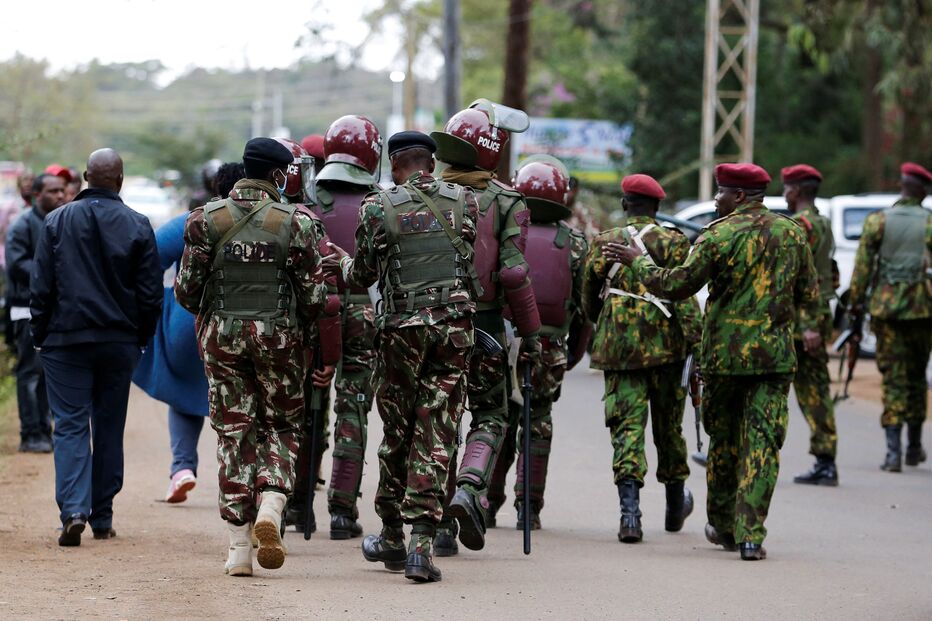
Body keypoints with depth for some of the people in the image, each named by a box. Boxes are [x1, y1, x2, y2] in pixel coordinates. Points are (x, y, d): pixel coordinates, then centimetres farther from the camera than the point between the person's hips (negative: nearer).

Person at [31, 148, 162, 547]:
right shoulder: (138, 226, -1)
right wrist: (140, 339, 12)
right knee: (109, 428, 11)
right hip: (119, 343, 1)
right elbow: (151, 293, 0)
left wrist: (40, 335, 8)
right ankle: (102, 518, 15)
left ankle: (73, 510, -18)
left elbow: (41, 287, -1)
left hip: (66, 339, -1)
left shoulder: (57, 222, -3)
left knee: (70, 425, -1)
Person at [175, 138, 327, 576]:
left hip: (222, 337, 2)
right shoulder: (294, 222, -7)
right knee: (282, 426, 14)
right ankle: (270, 508, -12)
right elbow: (314, 296, -6)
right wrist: (298, 320, 14)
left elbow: (186, 290, -2)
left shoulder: (205, 220, -2)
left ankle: (239, 547, 5)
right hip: (279, 339, -1)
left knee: (234, 433, 7)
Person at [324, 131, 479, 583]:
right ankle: (421, 543, -6)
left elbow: (363, 276, 4)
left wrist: (343, 261, 26)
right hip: (455, 326, 1)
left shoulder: (379, 208, -4)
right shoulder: (464, 201, 4)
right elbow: (474, 261, 13)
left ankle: (392, 538, 23)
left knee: (397, 432, 12)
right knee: (436, 437, 1)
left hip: (402, 327, -1)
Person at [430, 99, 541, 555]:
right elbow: (513, 273, -12)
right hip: (484, 328, -2)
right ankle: (469, 489, -15)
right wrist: (531, 332, -5)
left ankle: (440, 522, 10)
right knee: (489, 418, 12)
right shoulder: (505, 201, -6)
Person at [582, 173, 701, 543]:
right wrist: (696, 344, -11)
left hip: (617, 346, 0)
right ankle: (675, 505, 32)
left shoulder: (603, 243, 6)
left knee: (627, 426, -3)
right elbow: (684, 297, -10)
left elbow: (588, 300, 14)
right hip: (665, 346, 0)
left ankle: (630, 511, -20)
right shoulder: (672, 242, 0)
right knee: (668, 425, 14)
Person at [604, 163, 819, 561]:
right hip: (776, 355, 2)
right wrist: (807, 326, 26)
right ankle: (751, 534, -11)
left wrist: (636, 262, 3)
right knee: (762, 443, -2)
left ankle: (723, 526, 25)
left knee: (723, 440, 14)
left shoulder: (719, 235, -8)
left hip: (725, 353, -2)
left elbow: (678, 284, -7)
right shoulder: (791, 233, 7)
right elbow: (809, 290, 16)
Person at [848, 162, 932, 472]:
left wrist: (856, 302, 5)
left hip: (886, 306, 0)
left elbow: (862, 266, -2)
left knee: (893, 377, 0)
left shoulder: (877, 221, 0)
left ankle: (893, 451, -11)